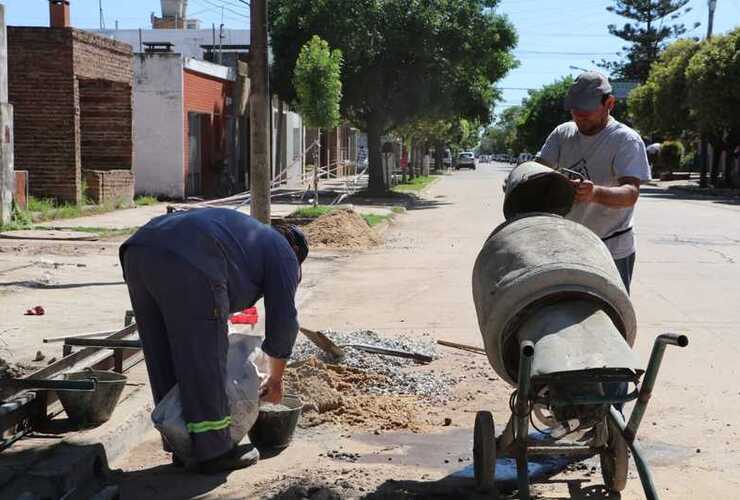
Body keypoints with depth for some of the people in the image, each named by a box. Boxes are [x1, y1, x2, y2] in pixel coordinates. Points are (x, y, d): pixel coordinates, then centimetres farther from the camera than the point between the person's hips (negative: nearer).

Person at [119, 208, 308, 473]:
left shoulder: (241, 234, 40)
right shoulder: (282, 254, 19)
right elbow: (283, 320, 15)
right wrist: (275, 378, 27)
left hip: (138, 252, 8)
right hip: (185, 263, -8)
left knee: (165, 360, 16)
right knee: (203, 361, 3)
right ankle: (213, 451, 12)